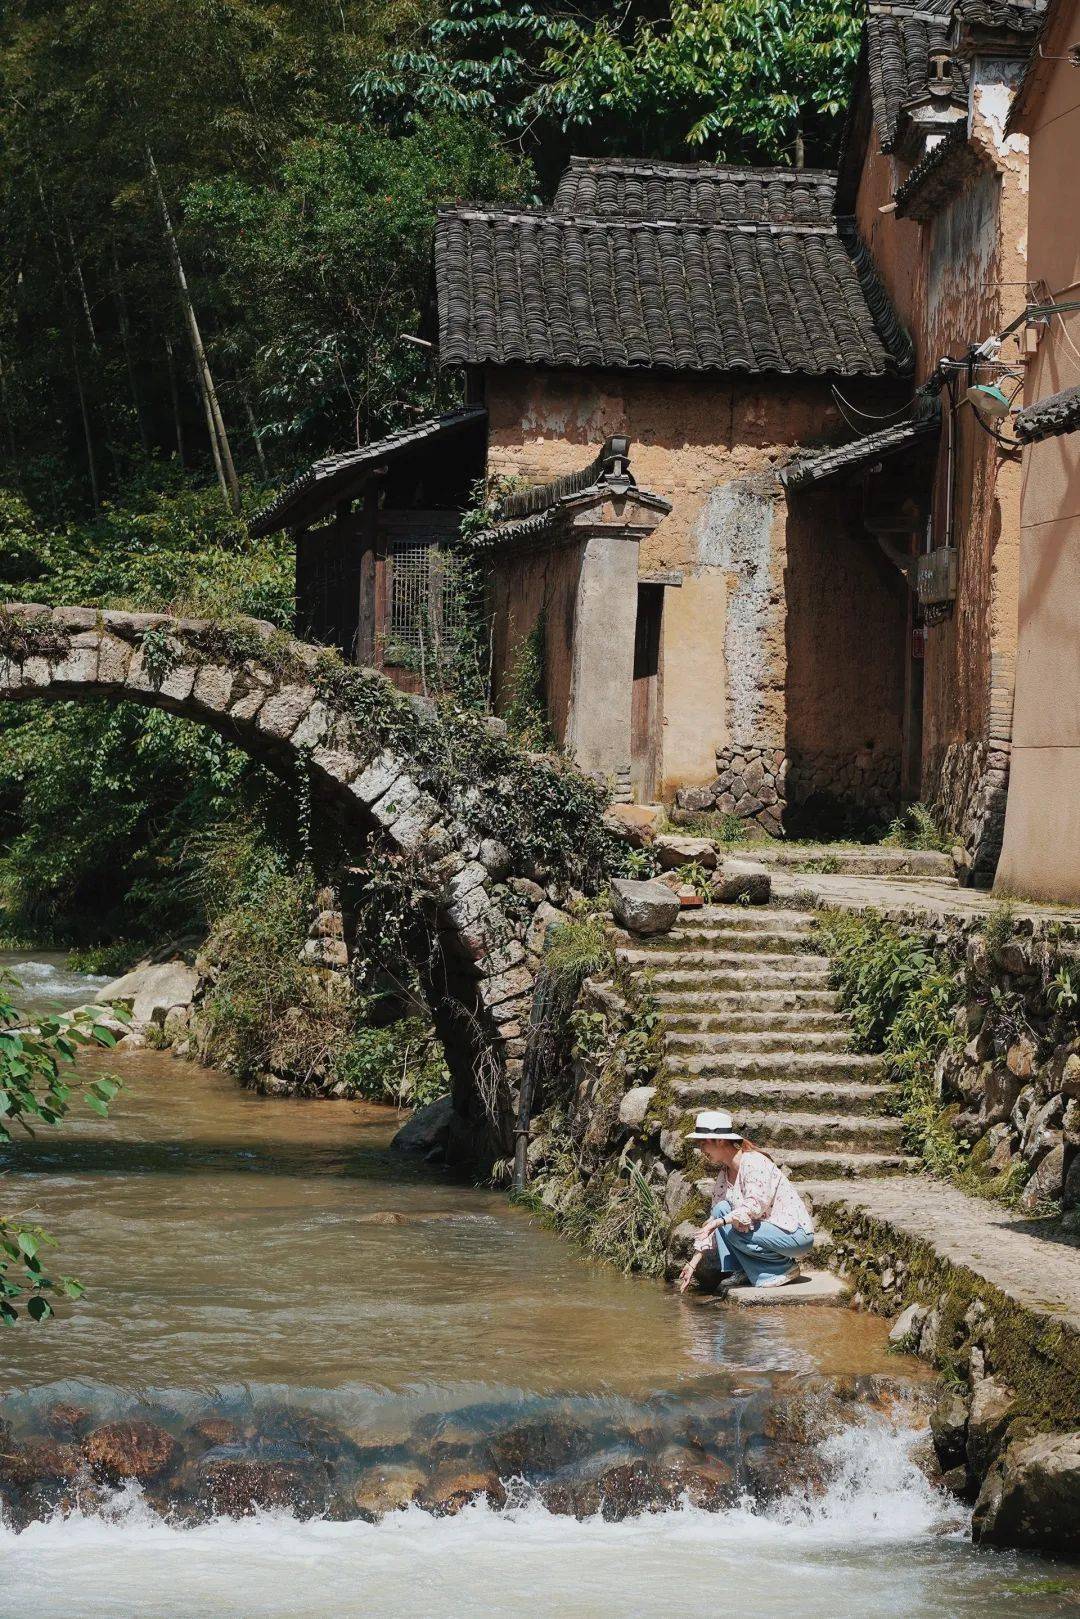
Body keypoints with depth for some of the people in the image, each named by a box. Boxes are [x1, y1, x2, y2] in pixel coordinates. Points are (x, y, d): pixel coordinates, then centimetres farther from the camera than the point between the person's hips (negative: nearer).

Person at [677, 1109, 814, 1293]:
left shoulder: (753, 1162, -18)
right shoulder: (724, 1174, 9)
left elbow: (755, 1207, -29)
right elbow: (713, 1220, 11)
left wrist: (719, 1222, -32)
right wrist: (693, 1263, 7)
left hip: (798, 1235, -9)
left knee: (729, 1228, -24)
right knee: (722, 1209, -2)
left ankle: (784, 1268, -11)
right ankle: (739, 1272, -3)